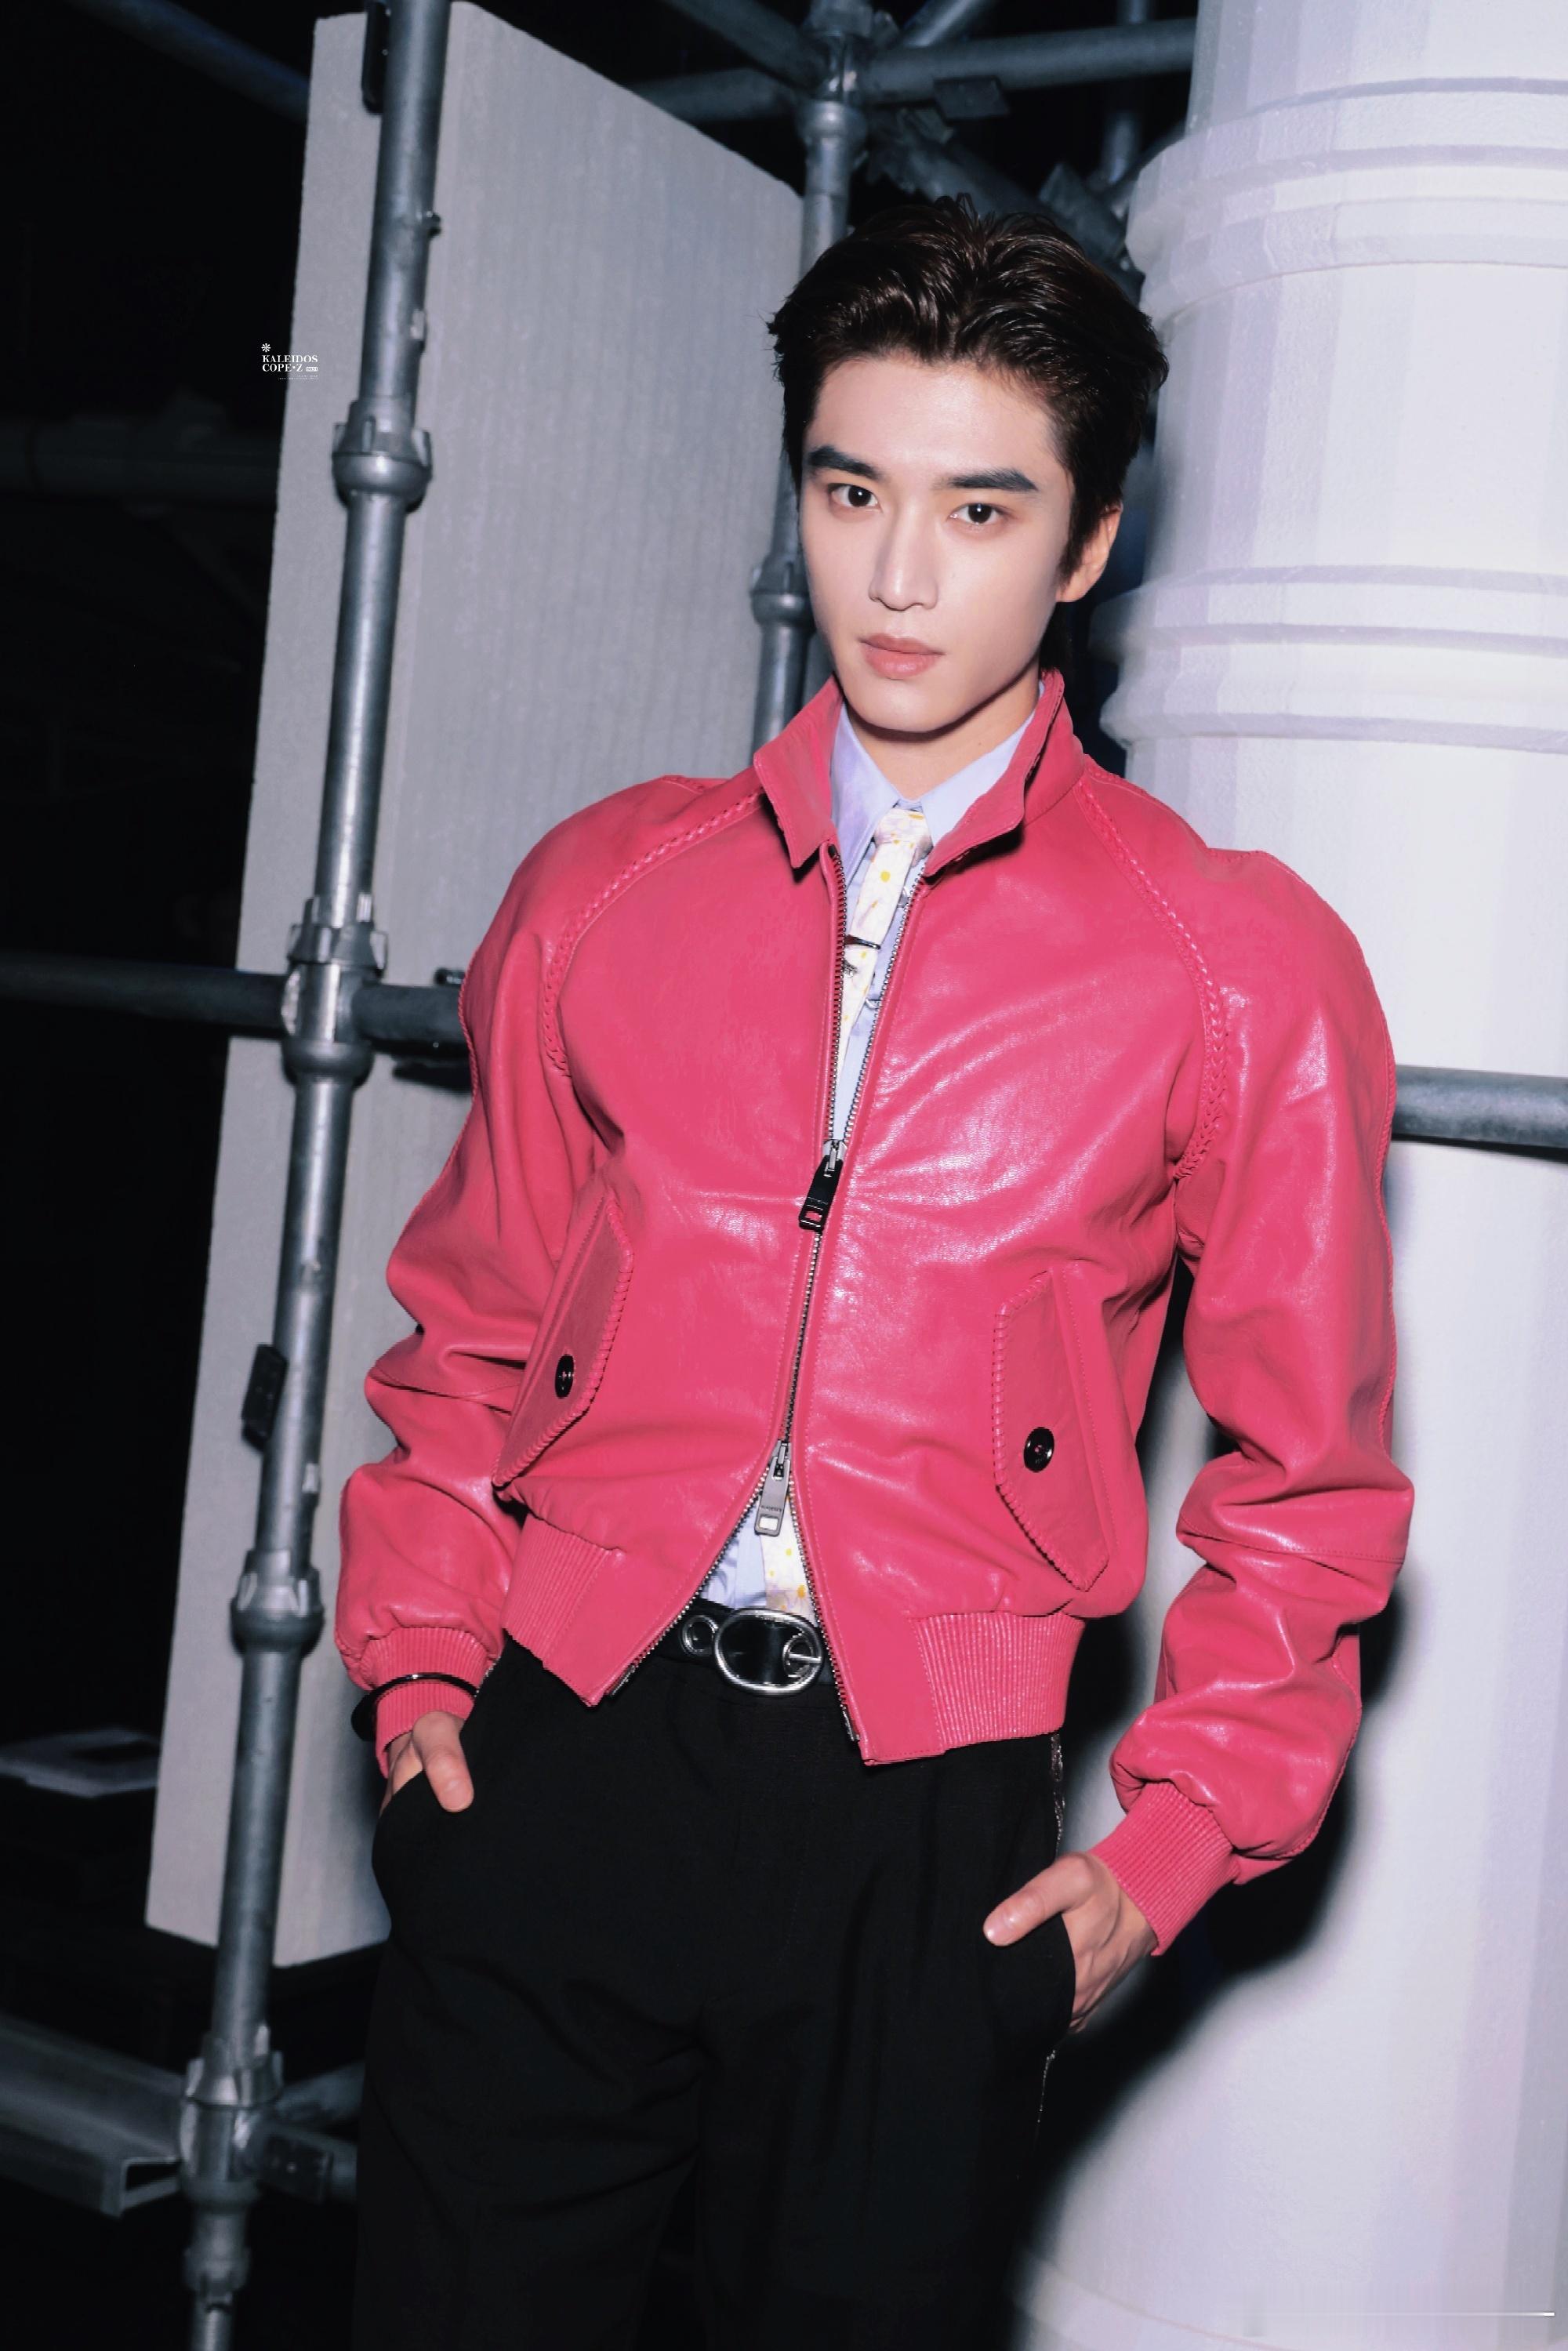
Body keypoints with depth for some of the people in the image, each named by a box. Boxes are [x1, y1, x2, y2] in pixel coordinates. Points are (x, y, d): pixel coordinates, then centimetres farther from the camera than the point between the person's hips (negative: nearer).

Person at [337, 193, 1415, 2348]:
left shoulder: (1246, 967, -2)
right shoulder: (606, 887, 6)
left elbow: (1306, 1477, 3)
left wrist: (1172, 1845, -3)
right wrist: (421, 1661, 5)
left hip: (926, 1839, -2)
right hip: (552, 1762, 2)